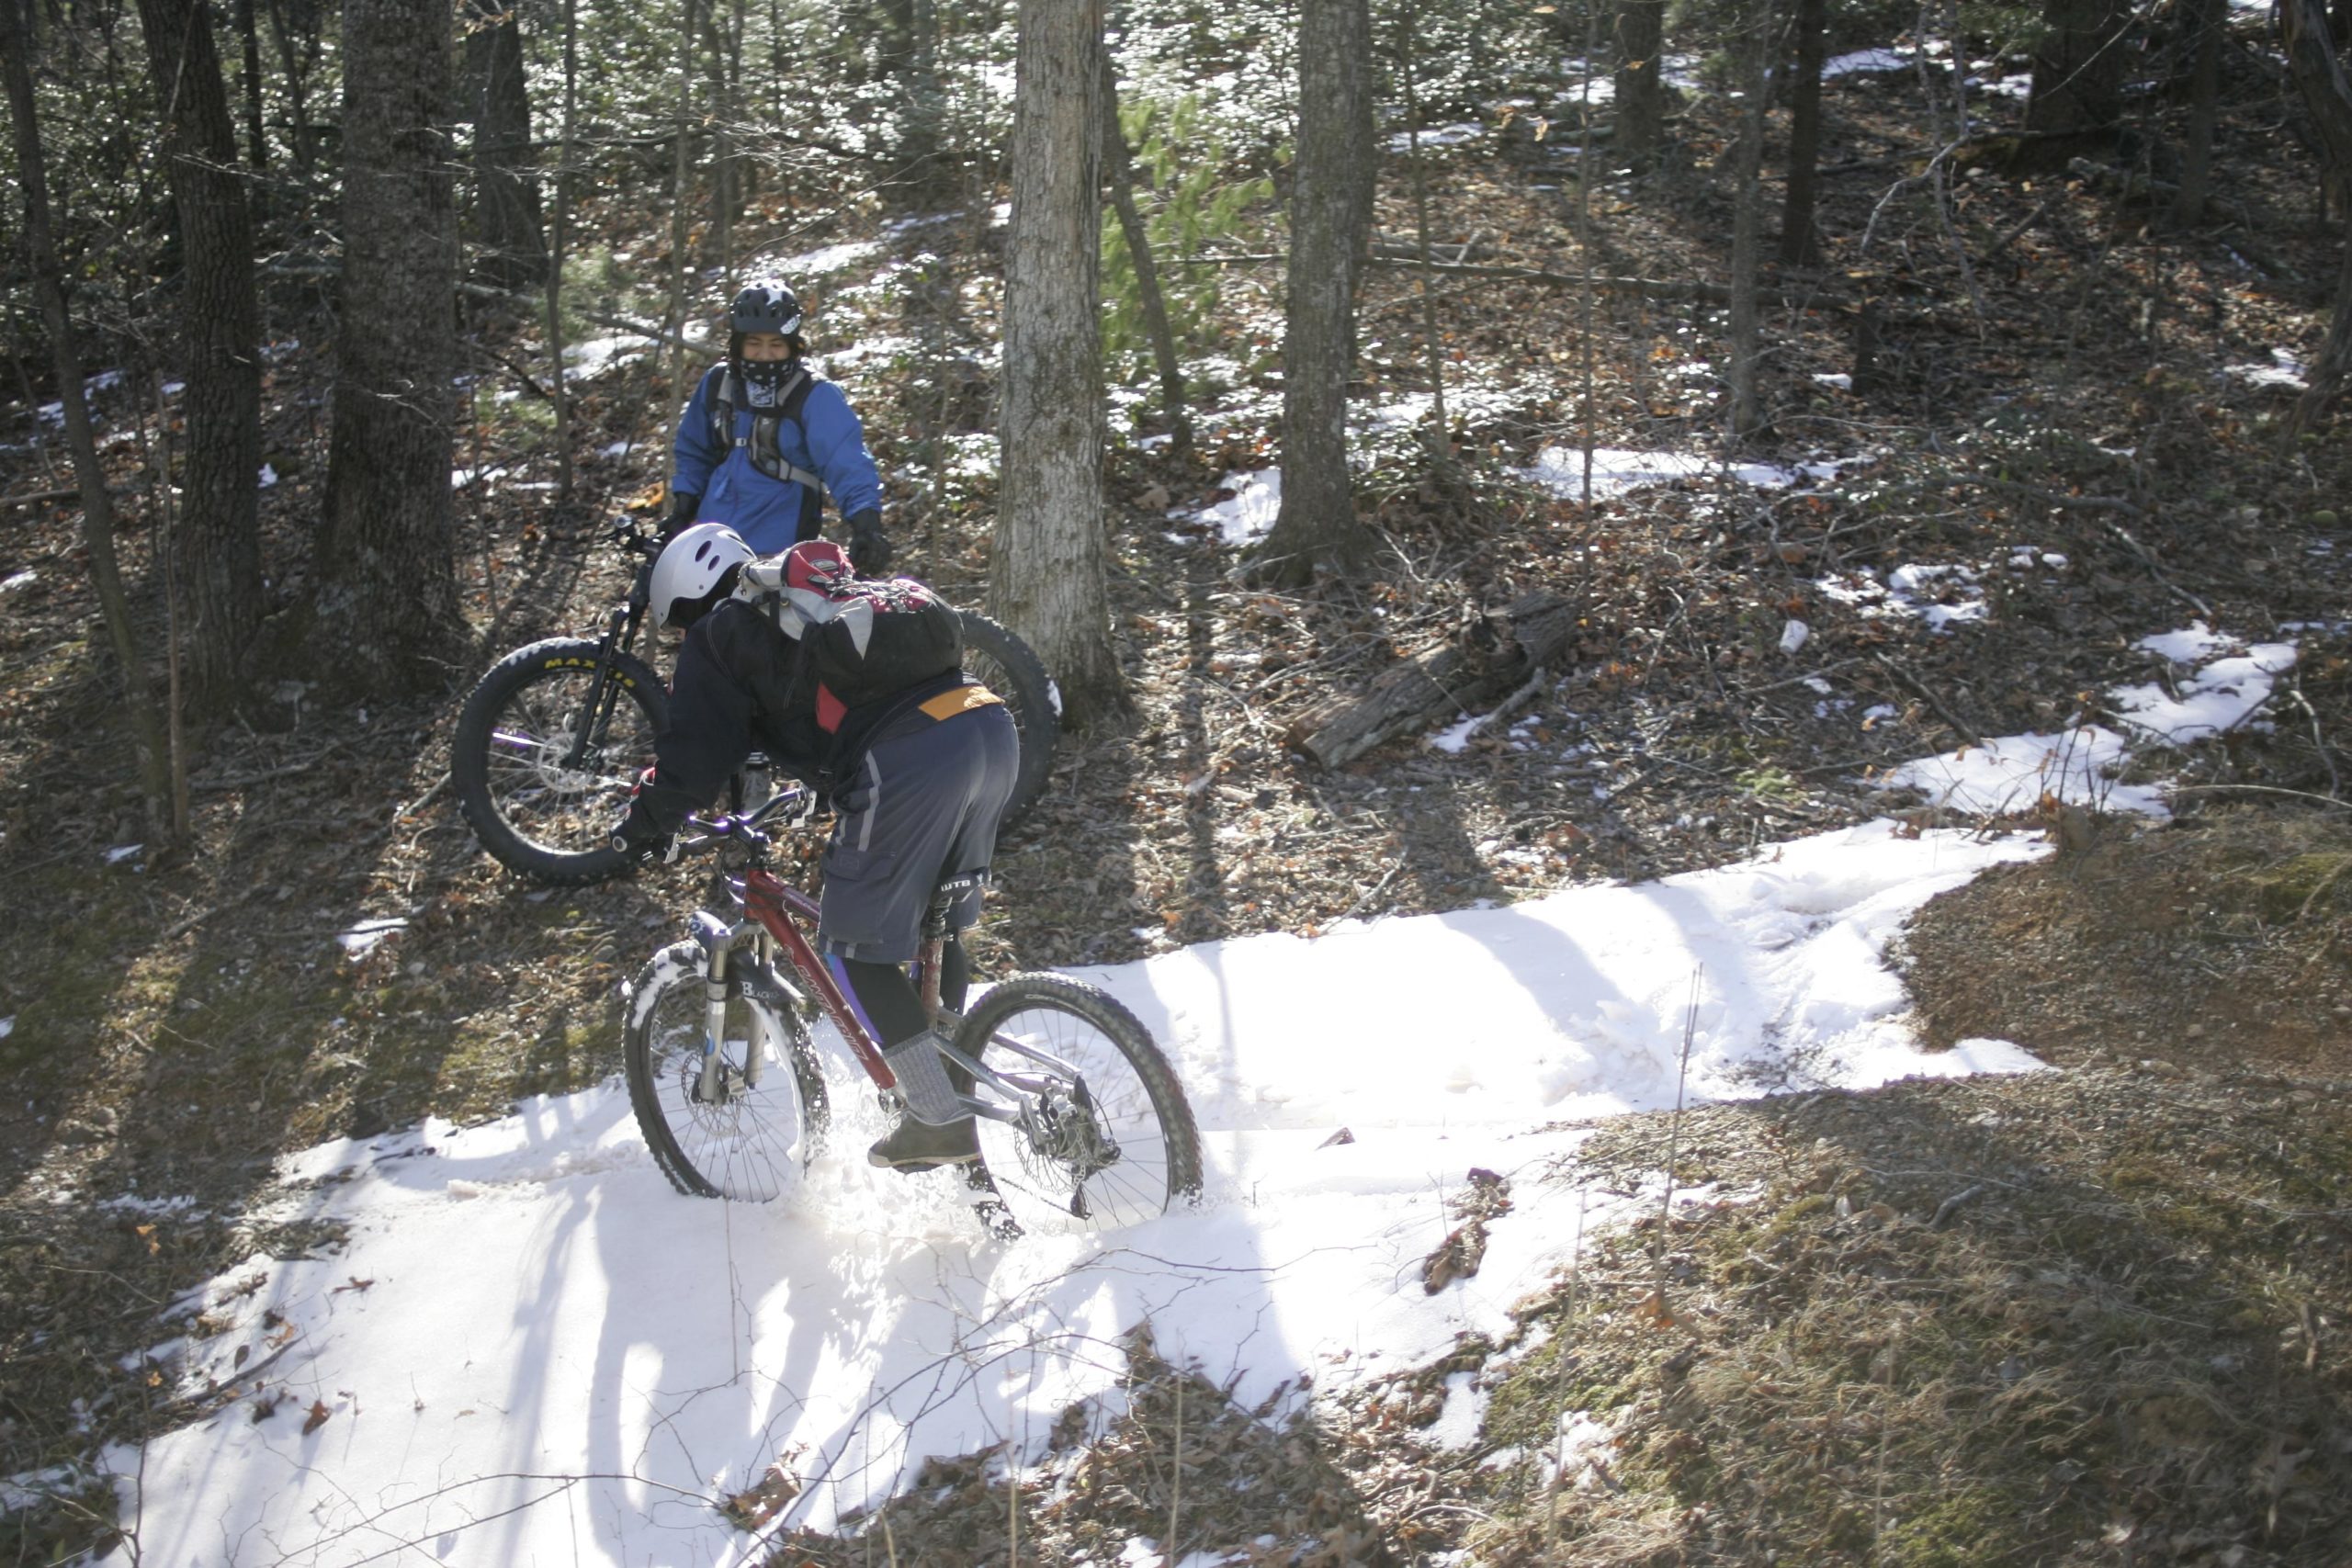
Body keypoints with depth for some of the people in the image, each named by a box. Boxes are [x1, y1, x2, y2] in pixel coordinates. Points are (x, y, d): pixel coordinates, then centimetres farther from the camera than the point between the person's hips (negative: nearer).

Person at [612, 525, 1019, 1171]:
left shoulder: (723, 634, 12)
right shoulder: (834, 592, 34)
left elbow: (696, 752, 9)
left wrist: (644, 824, 24)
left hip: (909, 758, -8)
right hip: (993, 729, 8)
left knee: (854, 946, 6)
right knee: (938, 934, 22)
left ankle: (940, 1122, 3)